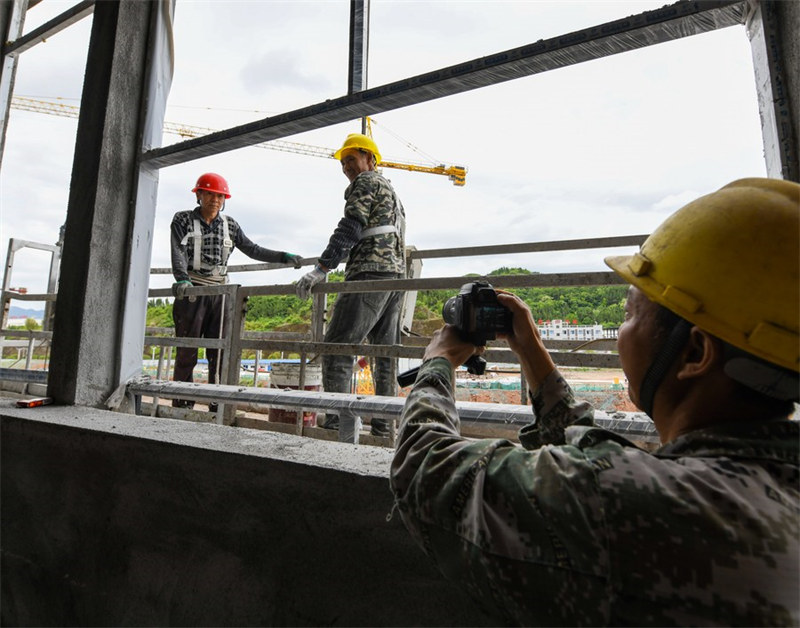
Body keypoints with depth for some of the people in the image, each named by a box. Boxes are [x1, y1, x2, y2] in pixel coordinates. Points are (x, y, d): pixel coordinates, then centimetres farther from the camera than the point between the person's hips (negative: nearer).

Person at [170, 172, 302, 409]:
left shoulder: (229, 225, 12)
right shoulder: (183, 220, 3)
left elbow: (253, 250, 12)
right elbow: (178, 253, -10)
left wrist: (285, 257, 2)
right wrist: (182, 279, -28)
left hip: (219, 293, 3)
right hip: (191, 292, -3)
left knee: (220, 352, 1)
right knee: (187, 352, -1)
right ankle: (182, 404, 9)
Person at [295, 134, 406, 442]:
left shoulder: (366, 182, 3)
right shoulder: (393, 192, 31)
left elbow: (350, 229, -12)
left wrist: (321, 269, -19)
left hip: (370, 274, -10)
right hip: (397, 276, 10)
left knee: (336, 347, -10)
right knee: (386, 355, 7)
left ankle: (341, 419, -15)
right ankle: (384, 425, 11)